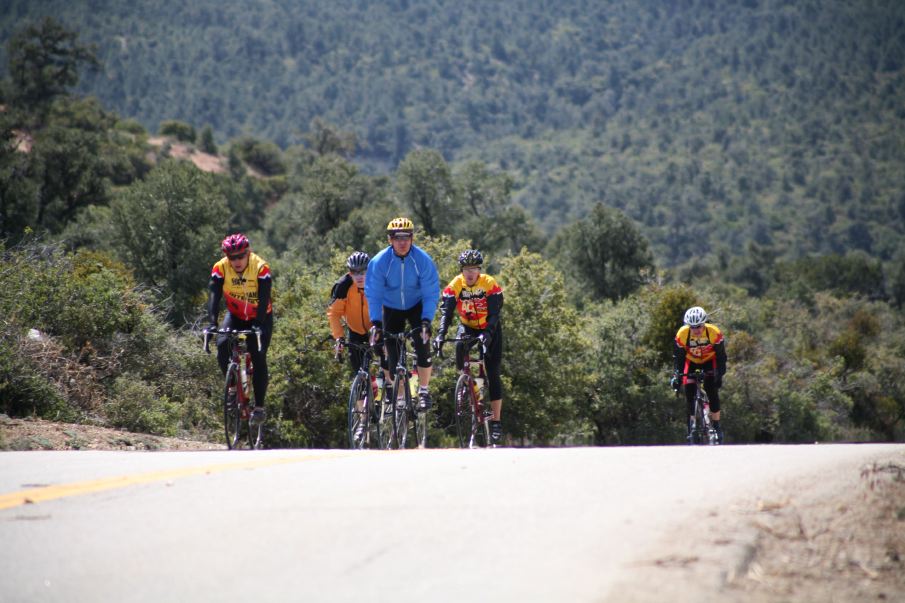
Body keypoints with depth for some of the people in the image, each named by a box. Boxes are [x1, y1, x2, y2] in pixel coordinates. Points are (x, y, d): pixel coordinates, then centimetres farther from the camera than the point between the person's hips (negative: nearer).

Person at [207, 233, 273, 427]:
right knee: (222, 346, -23)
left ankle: (259, 407, -7)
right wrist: (212, 323, -41)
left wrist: (258, 325, -45)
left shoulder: (261, 268, -26)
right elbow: (214, 297, -26)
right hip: (235, 316, 3)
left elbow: (264, 300, -32)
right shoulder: (220, 268, -19)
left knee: (258, 357, -16)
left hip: (260, 318, -2)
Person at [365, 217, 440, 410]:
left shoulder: (423, 260, -23)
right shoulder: (379, 262, -22)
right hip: (391, 309, 1)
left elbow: (431, 294, -20)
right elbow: (373, 295, -20)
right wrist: (375, 322, -30)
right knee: (393, 354, -4)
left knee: (423, 344, -20)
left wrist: (426, 320, -31)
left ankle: (423, 390, -9)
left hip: (417, 306, -1)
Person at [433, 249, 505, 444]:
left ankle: (496, 421, -6)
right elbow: (446, 312, -26)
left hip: (489, 329, -2)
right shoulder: (455, 285, -18)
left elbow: (494, 314, -28)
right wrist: (440, 335, -42)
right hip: (468, 327, 2)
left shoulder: (490, 284, -22)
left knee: (493, 374, -9)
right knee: (460, 346, -33)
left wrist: (487, 334, -45)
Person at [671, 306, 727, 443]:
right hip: (692, 362, 2)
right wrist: (677, 375, -23)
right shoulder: (682, 334, -27)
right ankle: (693, 426, -5)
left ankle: (717, 426, -10)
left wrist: (719, 374, -28)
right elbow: (678, 357, -15)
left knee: (712, 391, -18)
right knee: (689, 391, -14)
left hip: (710, 361, -2)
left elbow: (721, 356, -20)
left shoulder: (714, 333, -30)